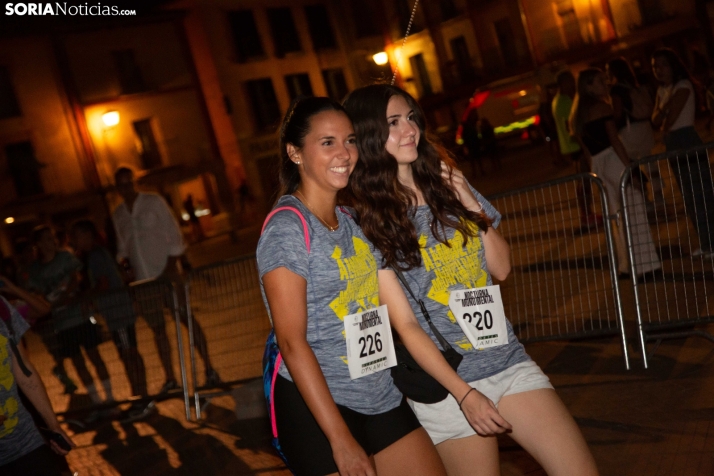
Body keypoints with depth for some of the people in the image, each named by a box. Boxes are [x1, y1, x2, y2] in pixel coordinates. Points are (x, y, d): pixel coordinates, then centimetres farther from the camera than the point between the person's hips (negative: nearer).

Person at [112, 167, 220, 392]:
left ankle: (209, 370, -5)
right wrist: (123, 259, -3)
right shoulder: (118, 215, 12)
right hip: (143, 278, 5)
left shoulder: (154, 202, -1)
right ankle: (170, 378, 15)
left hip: (166, 272, -5)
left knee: (187, 318, -8)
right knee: (158, 329, 7)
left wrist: (172, 264, -13)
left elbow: (173, 232, -5)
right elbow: (122, 246, 19)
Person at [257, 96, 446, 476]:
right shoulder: (286, 228, -12)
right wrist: (341, 440, -18)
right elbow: (292, 342, -17)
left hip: (381, 399, 7)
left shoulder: (351, 220, 9)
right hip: (315, 407, -6)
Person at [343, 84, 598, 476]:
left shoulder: (447, 186, 7)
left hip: (508, 360, 4)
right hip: (445, 381, -4)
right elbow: (405, 325, -11)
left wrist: (469, 203, -5)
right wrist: (465, 394, -15)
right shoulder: (368, 223, -8)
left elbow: (502, 268, 8)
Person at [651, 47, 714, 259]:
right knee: (690, 197, 12)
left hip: (688, 143, -9)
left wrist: (664, 126, 2)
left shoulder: (683, 86, -11)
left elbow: (669, 121, -18)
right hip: (673, 146, 9)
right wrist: (664, 106, -13)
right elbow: (656, 120, 5)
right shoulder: (662, 90, 14)